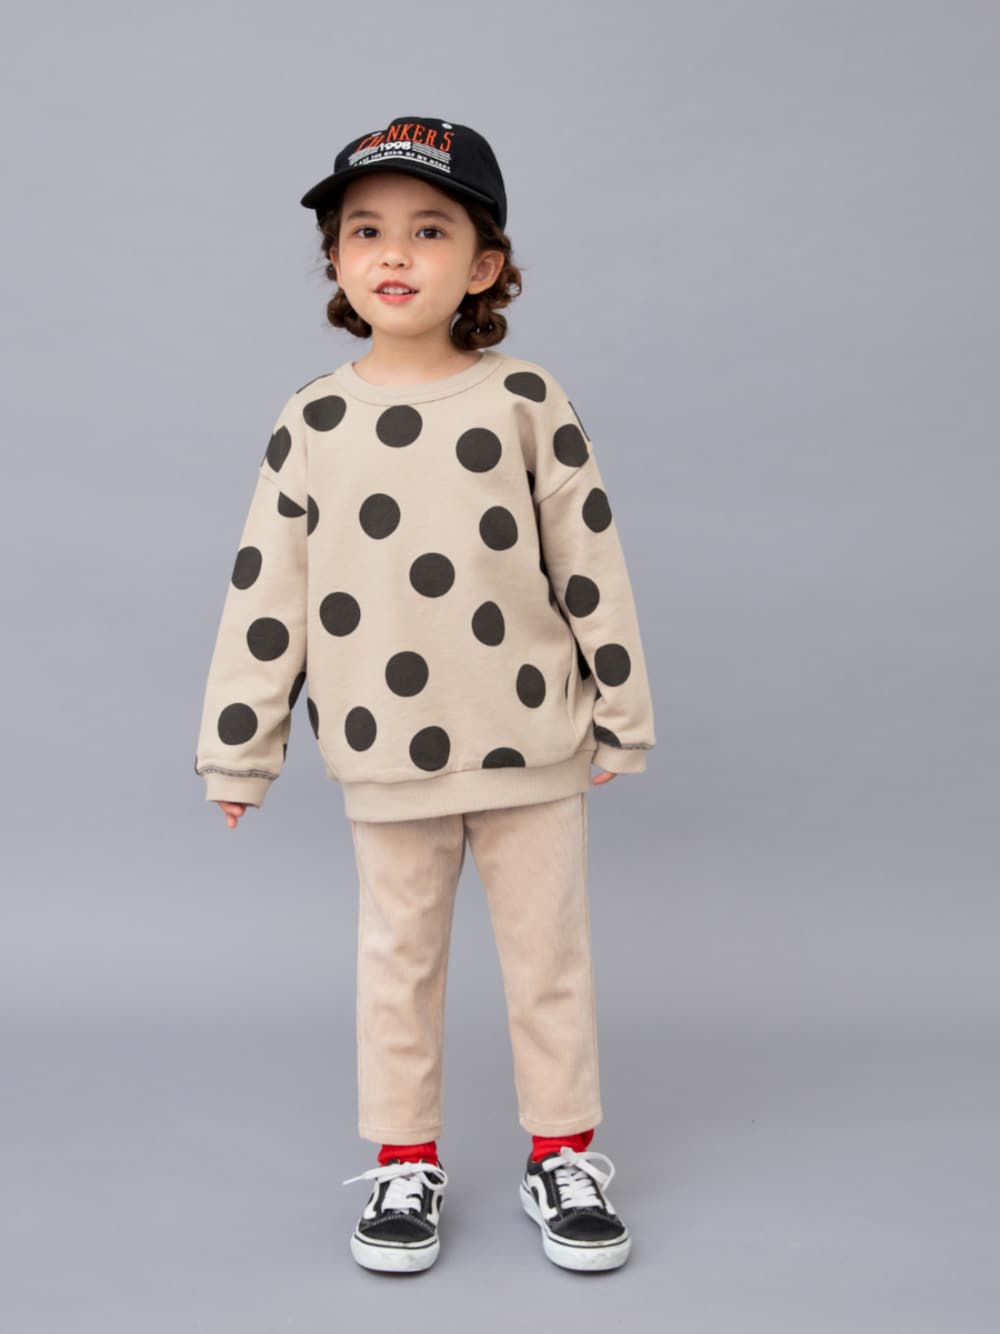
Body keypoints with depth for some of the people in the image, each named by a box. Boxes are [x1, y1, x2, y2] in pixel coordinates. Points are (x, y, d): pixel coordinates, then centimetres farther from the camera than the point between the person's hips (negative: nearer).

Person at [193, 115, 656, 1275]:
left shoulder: (526, 401, -4)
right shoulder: (311, 423, -1)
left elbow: (591, 566, 0)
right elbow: (264, 593, 1)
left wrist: (621, 713, 3)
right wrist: (237, 747, 2)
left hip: (532, 746, 0)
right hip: (387, 758, 1)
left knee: (549, 955, 11)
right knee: (398, 961, 14)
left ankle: (562, 1154, 30)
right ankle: (405, 1162, 31)